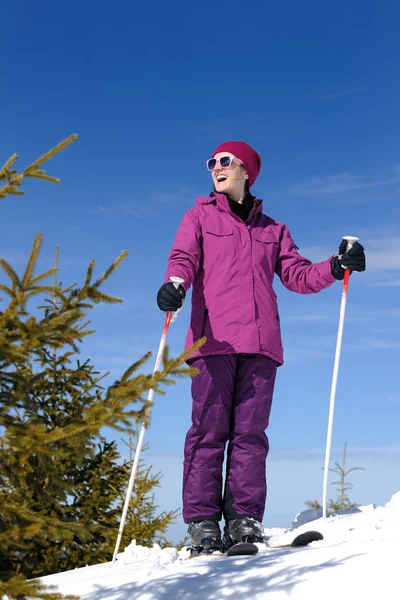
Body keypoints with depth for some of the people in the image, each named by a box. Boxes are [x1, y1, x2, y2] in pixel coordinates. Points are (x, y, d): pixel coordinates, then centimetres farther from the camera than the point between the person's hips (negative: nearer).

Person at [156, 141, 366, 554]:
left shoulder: (273, 230, 25)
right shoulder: (200, 218, 18)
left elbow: (298, 276, 16)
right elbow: (183, 258, 1)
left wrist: (336, 267, -2)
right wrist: (174, 284, -22)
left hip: (259, 342, 2)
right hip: (213, 338, -2)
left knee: (250, 432, -2)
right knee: (209, 430, -7)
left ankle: (244, 521, 1)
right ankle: (202, 524, -5)